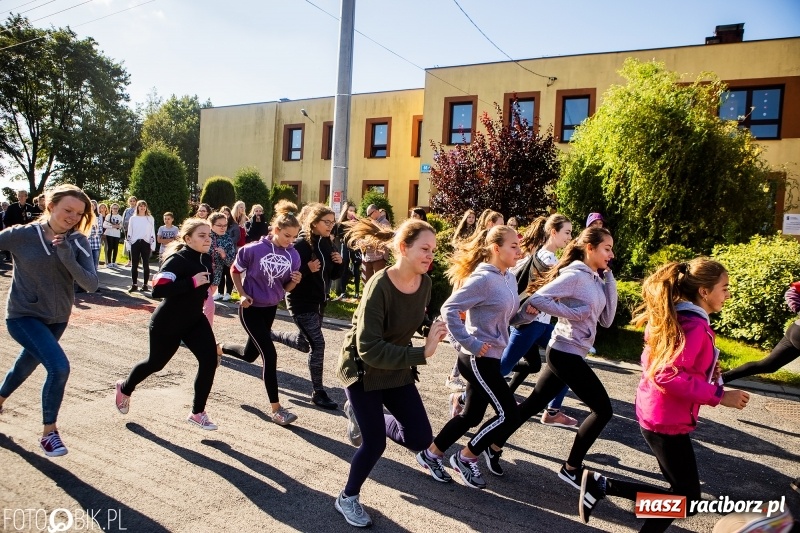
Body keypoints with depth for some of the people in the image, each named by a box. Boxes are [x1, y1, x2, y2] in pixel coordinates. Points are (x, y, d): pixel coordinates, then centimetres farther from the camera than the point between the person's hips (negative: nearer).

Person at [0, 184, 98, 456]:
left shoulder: (78, 242, -9)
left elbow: (91, 284, -18)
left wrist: (68, 258, -30)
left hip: (57, 319, 5)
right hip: (23, 316, -5)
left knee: (26, 365, 27)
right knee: (59, 366, -22)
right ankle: (49, 433, -2)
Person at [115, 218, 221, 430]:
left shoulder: (206, 259, 0)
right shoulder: (177, 260, -23)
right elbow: (158, 289, -37)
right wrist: (192, 282, -37)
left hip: (194, 319, 6)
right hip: (167, 323, -6)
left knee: (210, 359, -11)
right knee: (156, 363, 15)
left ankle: (197, 412, 3)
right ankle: (124, 388, 48)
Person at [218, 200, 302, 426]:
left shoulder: (293, 255, -7)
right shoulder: (254, 249, -19)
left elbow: (286, 288, 1)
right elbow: (235, 270, -2)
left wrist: (295, 281, -20)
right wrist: (242, 295, -11)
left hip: (271, 308, 6)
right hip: (251, 309, -6)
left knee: (249, 355, 20)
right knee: (270, 354, -13)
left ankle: (219, 348, 52)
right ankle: (275, 409, -2)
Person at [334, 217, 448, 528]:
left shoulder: (424, 283, -10)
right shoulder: (379, 286, -30)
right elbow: (369, 350, -34)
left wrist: (436, 330, -6)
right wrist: (422, 354, -37)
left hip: (398, 368, 6)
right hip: (362, 368, -6)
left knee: (420, 438, 3)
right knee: (375, 443, -4)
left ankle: (364, 415, 29)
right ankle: (347, 498, 26)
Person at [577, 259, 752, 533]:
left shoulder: (676, 317, 8)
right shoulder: (694, 326, -21)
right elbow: (668, 376, -28)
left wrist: (706, 370, 9)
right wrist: (719, 396, -21)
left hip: (656, 413, 10)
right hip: (667, 421, -10)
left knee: (682, 491, 17)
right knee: (687, 499, 3)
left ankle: (600, 483, 13)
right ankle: (603, 484, 3)